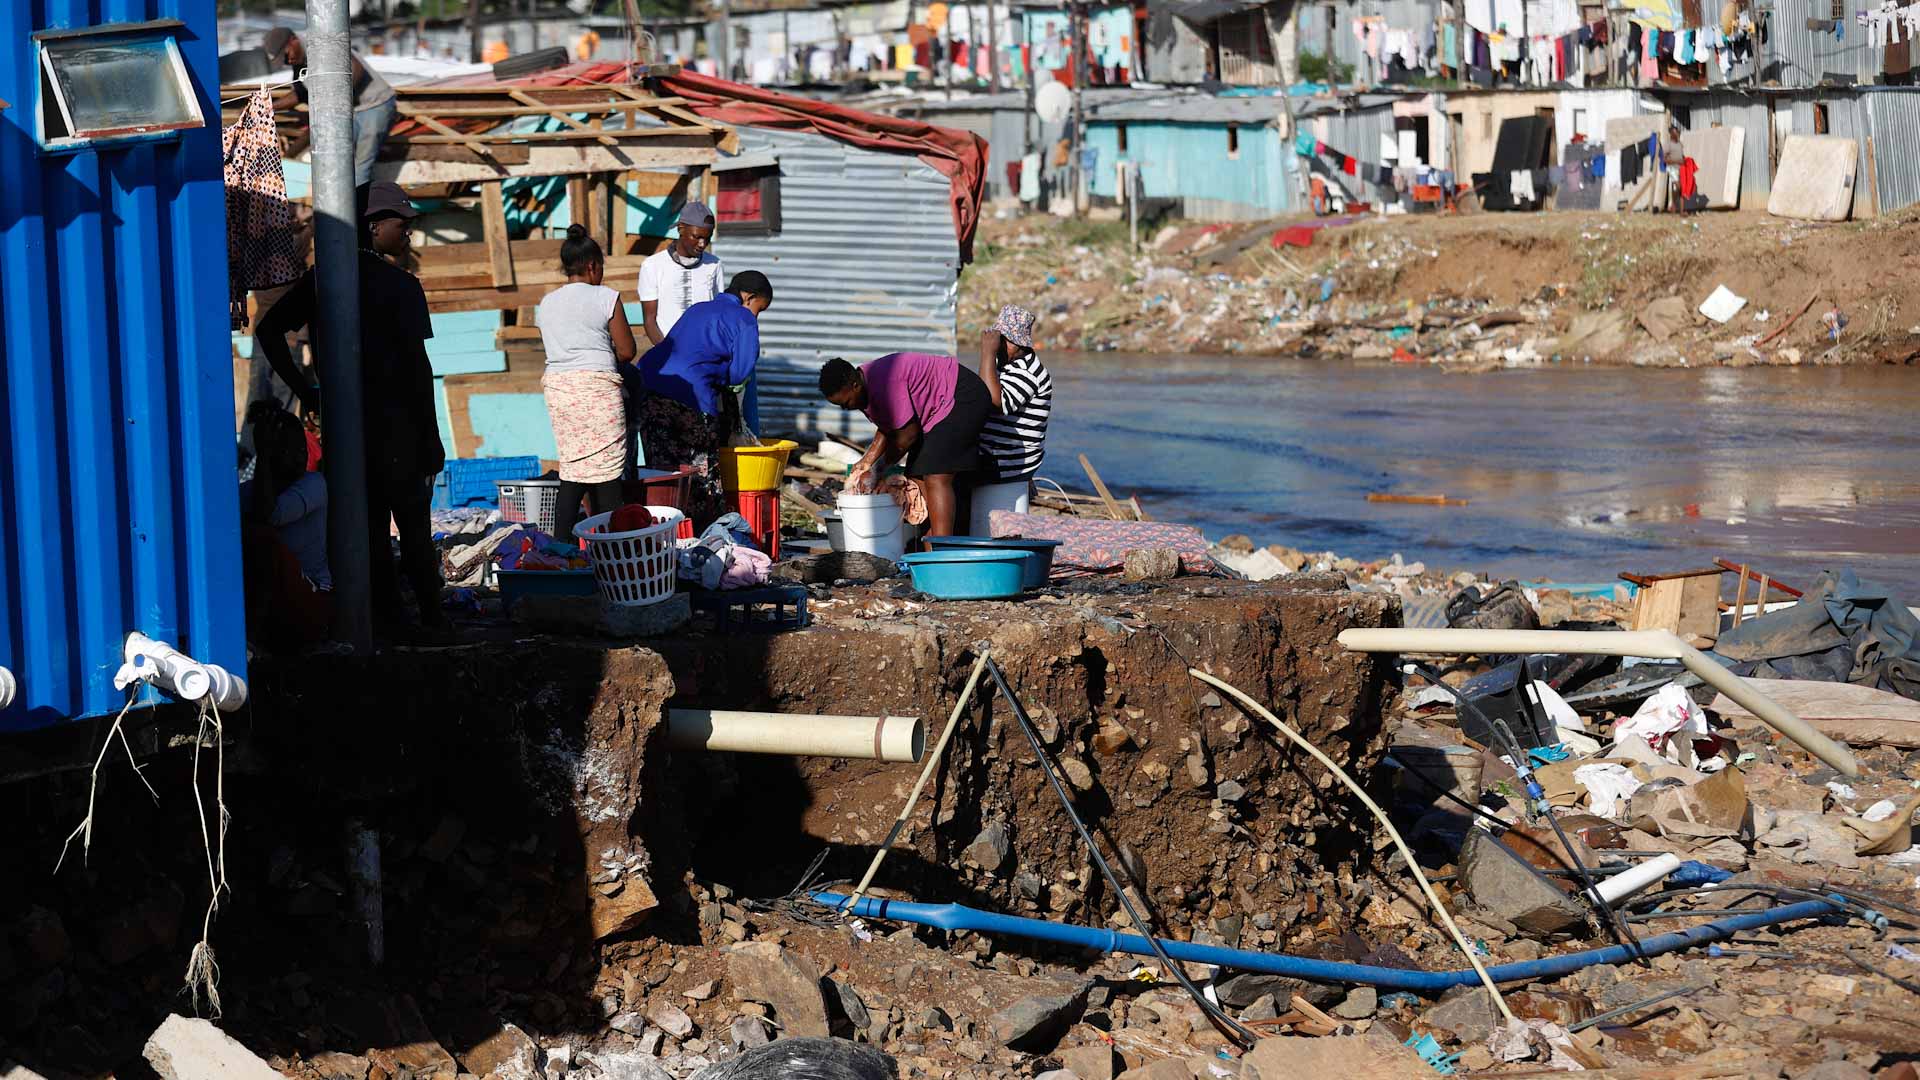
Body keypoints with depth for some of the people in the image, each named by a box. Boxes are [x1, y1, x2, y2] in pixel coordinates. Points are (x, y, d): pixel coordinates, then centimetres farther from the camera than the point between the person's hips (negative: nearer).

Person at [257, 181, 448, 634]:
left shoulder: (323, 279, 7)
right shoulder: (401, 286, -10)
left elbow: (269, 329, 8)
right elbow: (417, 366, -12)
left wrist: (304, 389, 8)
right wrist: (432, 439, -8)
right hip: (395, 422, -5)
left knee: (367, 524, 9)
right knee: (413, 525, 1)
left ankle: (385, 616, 10)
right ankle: (432, 618, 1)